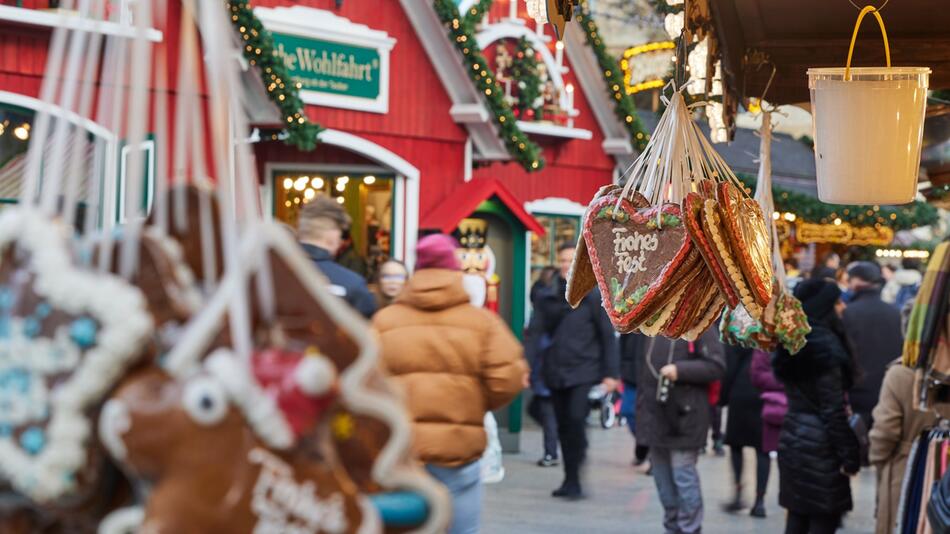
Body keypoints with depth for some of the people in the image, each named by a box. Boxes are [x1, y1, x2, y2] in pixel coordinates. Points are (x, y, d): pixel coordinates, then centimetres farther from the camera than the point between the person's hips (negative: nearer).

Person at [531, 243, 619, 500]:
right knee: (564, 427, 9)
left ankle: (574, 481, -8)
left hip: (584, 371, -4)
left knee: (576, 420, -17)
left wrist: (611, 373, -5)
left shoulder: (593, 296, 0)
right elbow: (538, 334, 8)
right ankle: (570, 481, 19)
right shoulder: (546, 297, 9)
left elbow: (607, 337, 0)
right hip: (556, 372, 4)